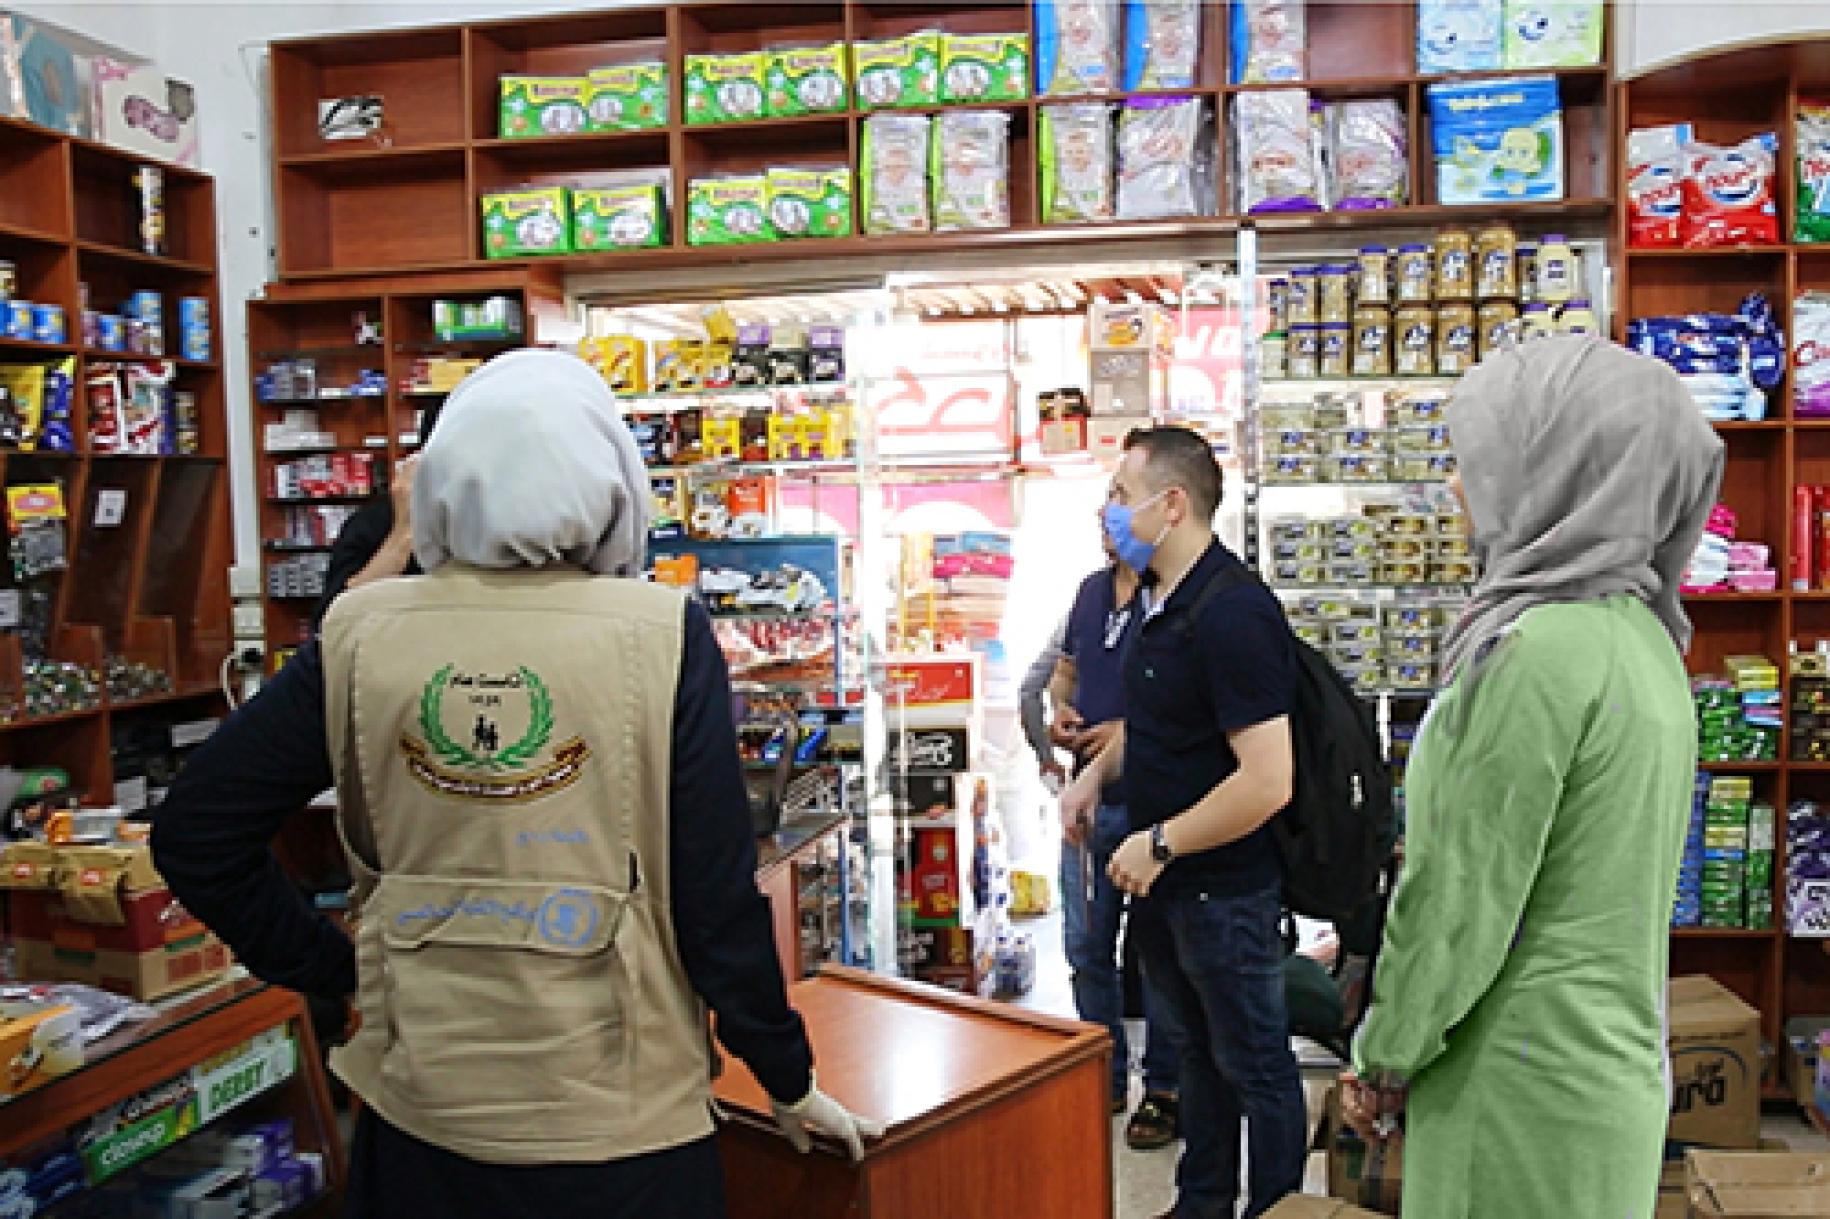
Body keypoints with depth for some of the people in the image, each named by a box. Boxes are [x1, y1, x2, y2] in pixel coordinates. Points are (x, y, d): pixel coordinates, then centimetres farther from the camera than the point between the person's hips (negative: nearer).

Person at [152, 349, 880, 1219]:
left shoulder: (360, 637, -7)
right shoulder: (662, 636, -14)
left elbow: (192, 834, -2)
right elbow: (717, 895, -12)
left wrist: (333, 971, 7)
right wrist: (788, 1081, 0)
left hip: (418, 1113, 3)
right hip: (616, 1120, -2)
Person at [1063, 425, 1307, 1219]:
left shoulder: (1230, 613, -25)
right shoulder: (1162, 599, 4)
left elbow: (1267, 781, -30)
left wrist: (1160, 844, -21)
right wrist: (1097, 772, 7)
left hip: (1224, 887, -9)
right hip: (1164, 882, 10)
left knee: (1254, 1064, 10)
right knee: (1199, 1046, 24)